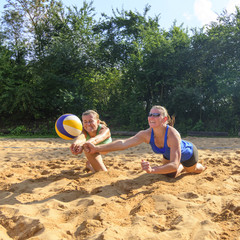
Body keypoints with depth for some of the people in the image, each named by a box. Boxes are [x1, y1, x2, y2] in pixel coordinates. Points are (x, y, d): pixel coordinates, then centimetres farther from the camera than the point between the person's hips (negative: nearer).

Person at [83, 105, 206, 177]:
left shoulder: (173, 135, -47)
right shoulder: (146, 134, -34)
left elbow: (174, 165, -54)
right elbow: (123, 143, -42)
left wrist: (153, 169, -72)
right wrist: (97, 148, -53)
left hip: (187, 152, -3)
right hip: (168, 154, 4)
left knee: (193, 170, 27)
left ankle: (201, 166, 62)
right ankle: (182, 167, 50)